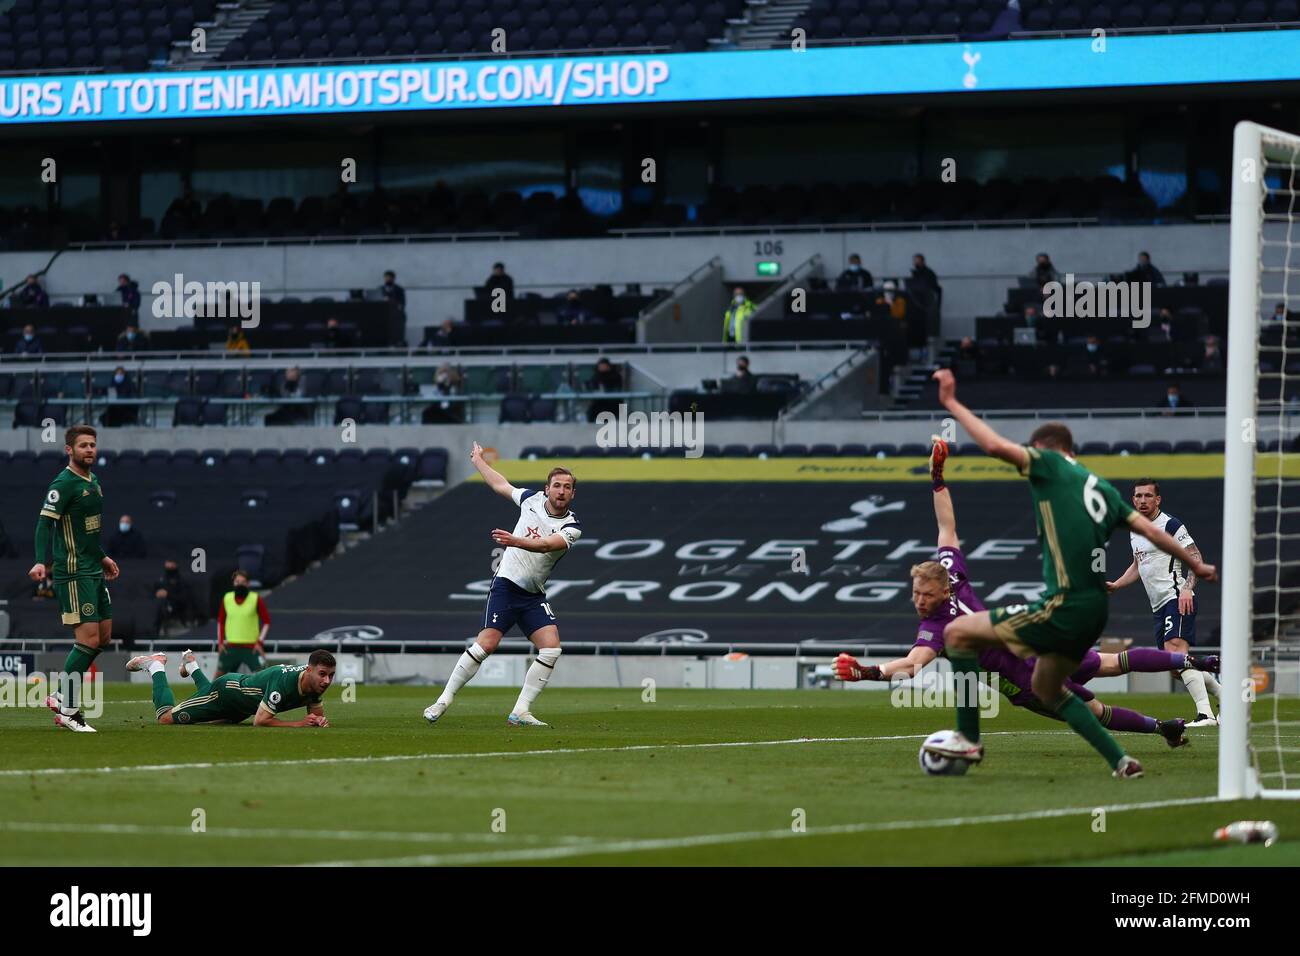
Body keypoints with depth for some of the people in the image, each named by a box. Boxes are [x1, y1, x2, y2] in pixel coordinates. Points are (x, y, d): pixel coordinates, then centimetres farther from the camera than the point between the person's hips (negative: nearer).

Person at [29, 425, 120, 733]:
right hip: (73, 572, -10)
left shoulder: (92, 482, 15)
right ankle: (66, 707, -6)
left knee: (104, 637, 10)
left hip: (93, 570, 10)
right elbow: (45, 522, -19)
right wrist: (42, 562, -31)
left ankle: (61, 697, 18)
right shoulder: (64, 483, -12)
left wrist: (102, 557, 34)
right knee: (88, 638, -13)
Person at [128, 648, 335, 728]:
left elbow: (317, 713, -2)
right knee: (166, 717, 5)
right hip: (225, 691, -8)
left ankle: (191, 665, 55)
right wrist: (300, 724, -42)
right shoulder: (285, 680, -42)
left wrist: (320, 721, -27)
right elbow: (259, 721, -41)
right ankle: (155, 666, 26)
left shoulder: (316, 683, -19)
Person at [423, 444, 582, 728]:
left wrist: (516, 541, -40)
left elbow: (547, 545, -24)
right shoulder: (531, 499, 2)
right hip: (506, 584, -2)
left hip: (534, 596, 2)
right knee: (486, 643, -16)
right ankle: (443, 701, -8)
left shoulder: (572, 527, -4)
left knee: (551, 648, -15)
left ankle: (520, 712, -10)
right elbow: (500, 485, 21)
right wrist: (478, 461, 35)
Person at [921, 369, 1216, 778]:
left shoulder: (1051, 465, -4)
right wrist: (1196, 565, 31)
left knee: (958, 633, 0)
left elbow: (996, 445, -18)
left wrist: (951, 403, -8)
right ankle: (1120, 762, 20)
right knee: (1046, 689, 27)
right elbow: (1151, 531, 19)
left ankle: (968, 740, 0)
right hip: (1094, 610, 9)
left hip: (1063, 608, -9)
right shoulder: (1101, 488, 18)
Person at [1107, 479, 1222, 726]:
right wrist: (1115, 585, 19)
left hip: (1178, 599, -9)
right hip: (1159, 605, 9)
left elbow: (1195, 557, -11)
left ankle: (1205, 713, -34)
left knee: (1175, 649, -27)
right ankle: (1226, 697, 24)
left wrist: (1187, 588, -24)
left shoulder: (1170, 525, -7)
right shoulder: (1134, 531, 19)